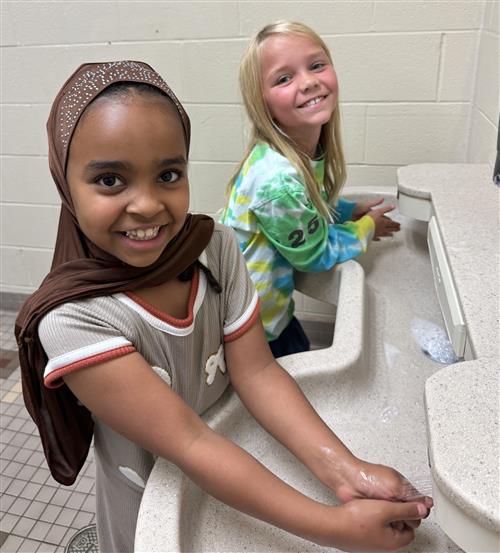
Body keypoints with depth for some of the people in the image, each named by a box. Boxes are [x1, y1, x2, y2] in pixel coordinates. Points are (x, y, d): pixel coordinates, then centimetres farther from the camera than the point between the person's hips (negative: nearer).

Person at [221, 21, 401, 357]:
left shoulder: (310, 146, -10)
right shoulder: (278, 180, -37)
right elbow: (316, 254, -18)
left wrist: (351, 211, 5)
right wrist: (367, 227, -4)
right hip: (249, 325, -7)